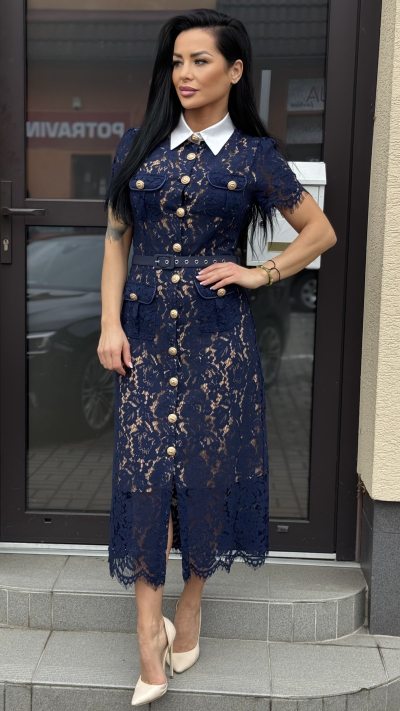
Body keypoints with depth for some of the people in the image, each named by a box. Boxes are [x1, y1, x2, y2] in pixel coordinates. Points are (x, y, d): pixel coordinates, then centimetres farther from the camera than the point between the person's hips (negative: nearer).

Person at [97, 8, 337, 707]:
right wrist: (111, 322, -1)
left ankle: (189, 607, 27)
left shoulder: (254, 155, 2)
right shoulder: (139, 145, 8)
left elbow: (320, 231, 11)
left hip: (217, 334, -1)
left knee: (208, 464, 5)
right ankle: (149, 639, 6)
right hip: (146, 330, 2)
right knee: (143, 467, -3)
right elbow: (116, 239, 8)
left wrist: (262, 273, 1)